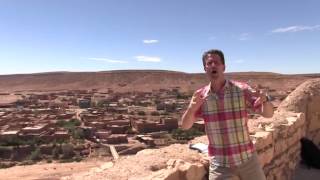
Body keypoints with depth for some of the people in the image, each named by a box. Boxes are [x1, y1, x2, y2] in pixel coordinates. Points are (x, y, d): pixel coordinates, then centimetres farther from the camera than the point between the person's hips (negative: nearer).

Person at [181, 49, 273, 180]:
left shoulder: (241, 89, -9)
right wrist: (191, 109, -26)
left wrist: (265, 100, -33)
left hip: (247, 160, 0)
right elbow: (185, 126, -4)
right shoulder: (200, 96, -5)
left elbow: (268, 114, -10)